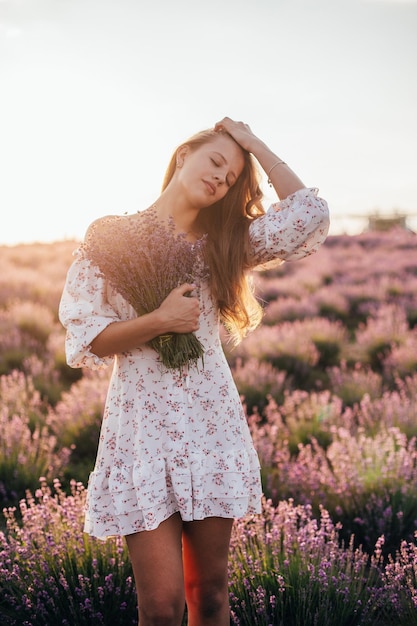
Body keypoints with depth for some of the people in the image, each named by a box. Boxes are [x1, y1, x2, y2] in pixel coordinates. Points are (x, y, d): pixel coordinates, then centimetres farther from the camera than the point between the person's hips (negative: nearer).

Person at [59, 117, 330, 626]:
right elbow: (84, 341, -3)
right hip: (143, 426, -3)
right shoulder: (113, 237, 2)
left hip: (213, 425, 3)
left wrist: (254, 143, 5)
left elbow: (310, 212, -2)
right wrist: (159, 321, -15)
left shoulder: (221, 242, 12)